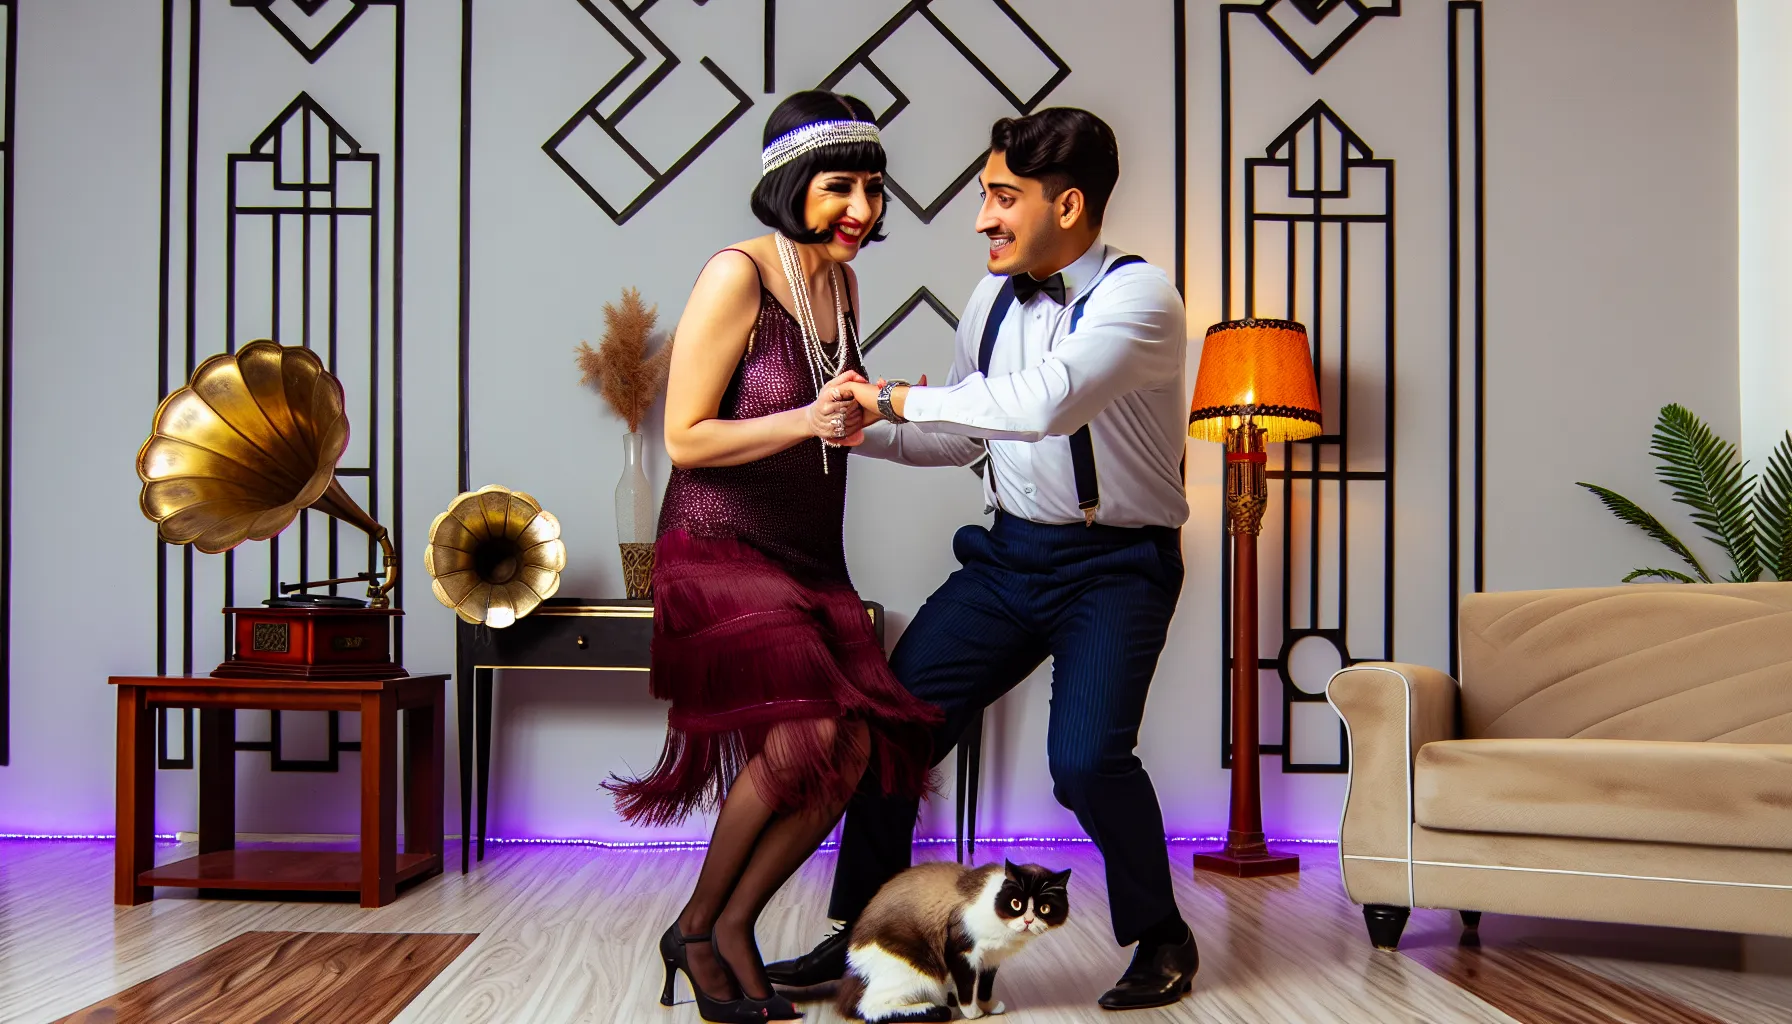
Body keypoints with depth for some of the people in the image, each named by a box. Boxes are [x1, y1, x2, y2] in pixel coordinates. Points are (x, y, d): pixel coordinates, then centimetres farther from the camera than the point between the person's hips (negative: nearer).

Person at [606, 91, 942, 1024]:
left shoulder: (842, 282, 11)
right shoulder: (737, 276, -12)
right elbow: (685, 440, -14)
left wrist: (871, 417, 8)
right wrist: (807, 420, -24)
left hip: (810, 559, 8)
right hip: (720, 550, -7)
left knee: (856, 750, -7)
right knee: (802, 733, -22)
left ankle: (734, 928, 11)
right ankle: (694, 928, 2)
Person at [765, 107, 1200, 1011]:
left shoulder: (1140, 294, -17)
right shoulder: (994, 297, 5)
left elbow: (1046, 401, -35)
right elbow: (962, 435, 16)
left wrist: (899, 396, -27)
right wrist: (860, 427, 1)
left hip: (1116, 564, -6)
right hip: (1010, 553, 6)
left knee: (1085, 755, -22)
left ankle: (1161, 938, 8)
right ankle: (861, 931, 19)